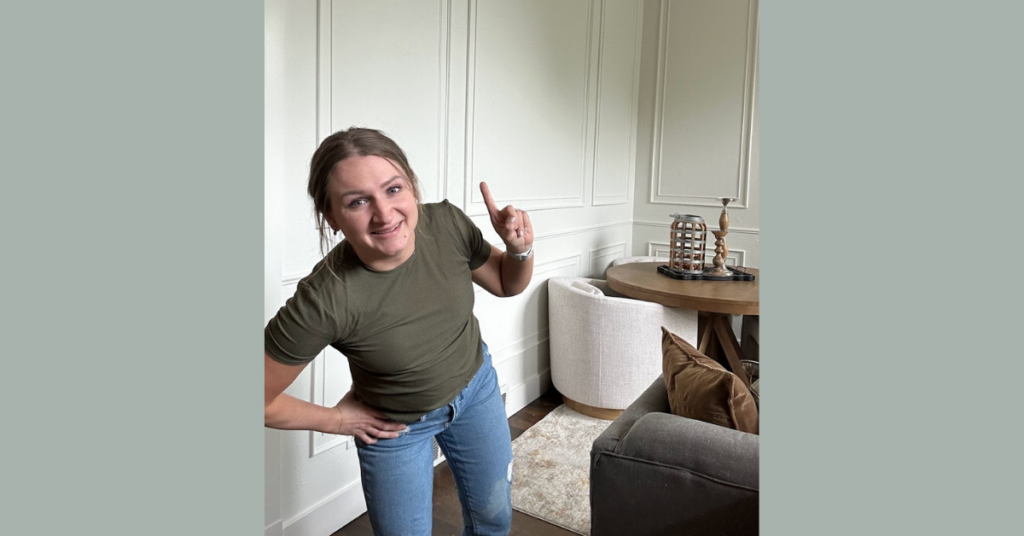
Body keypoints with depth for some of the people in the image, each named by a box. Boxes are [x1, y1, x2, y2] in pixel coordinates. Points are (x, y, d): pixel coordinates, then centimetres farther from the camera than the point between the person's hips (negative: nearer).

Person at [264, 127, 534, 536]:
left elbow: (507, 284, -4)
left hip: (476, 386, 4)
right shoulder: (324, 300, -34)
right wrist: (336, 419, -10)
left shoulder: (446, 223, -23)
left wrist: (520, 250, -25)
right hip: (395, 426, -3)